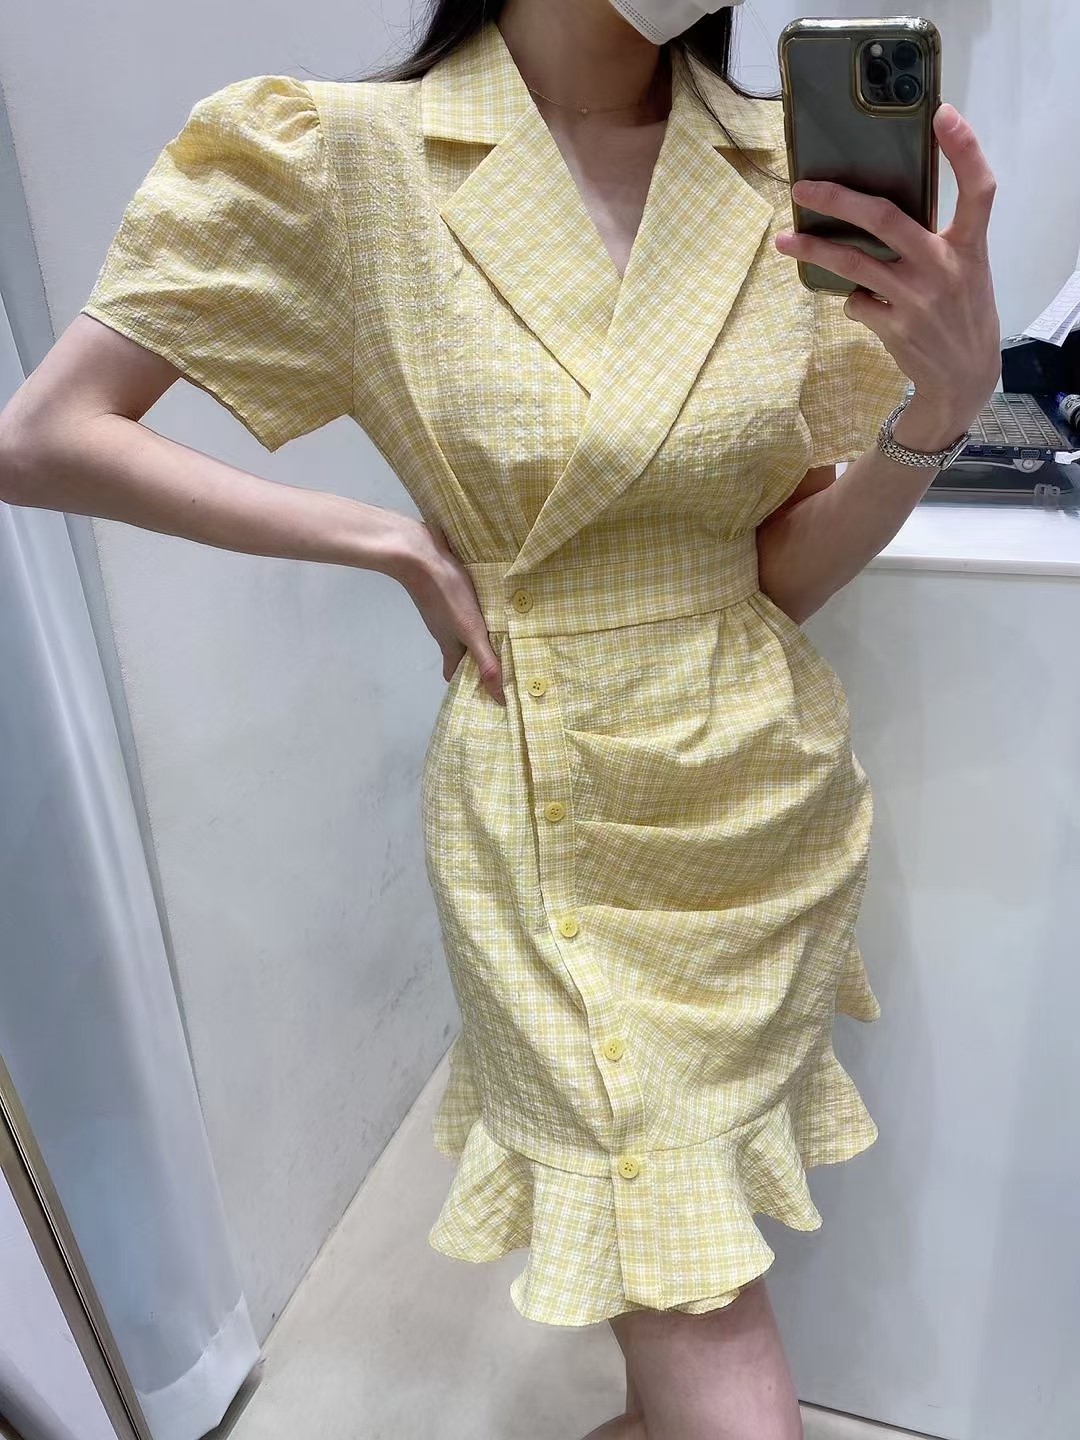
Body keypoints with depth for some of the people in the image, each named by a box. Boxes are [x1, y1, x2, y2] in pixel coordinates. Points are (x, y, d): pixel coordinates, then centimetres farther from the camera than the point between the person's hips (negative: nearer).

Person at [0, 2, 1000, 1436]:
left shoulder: (796, 172, 0)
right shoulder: (341, 154, -9)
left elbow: (791, 568, -1)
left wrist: (948, 398, -20)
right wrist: (392, 540, -12)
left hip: (768, 785, 4)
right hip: (550, 819, -3)